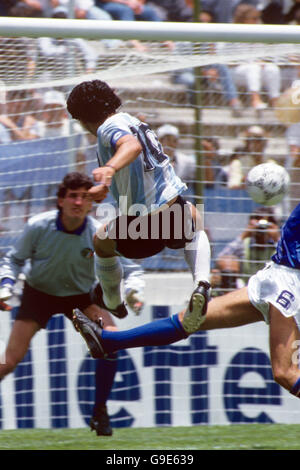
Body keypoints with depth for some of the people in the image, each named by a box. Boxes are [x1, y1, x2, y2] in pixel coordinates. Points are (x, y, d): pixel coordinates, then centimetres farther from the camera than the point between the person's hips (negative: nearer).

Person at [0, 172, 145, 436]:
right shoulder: (39, 226, -22)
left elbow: (131, 269, -16)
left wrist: (133, 289, -39)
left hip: (81, 295, 1)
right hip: (39, 293, -1)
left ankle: (100, 412, -7)